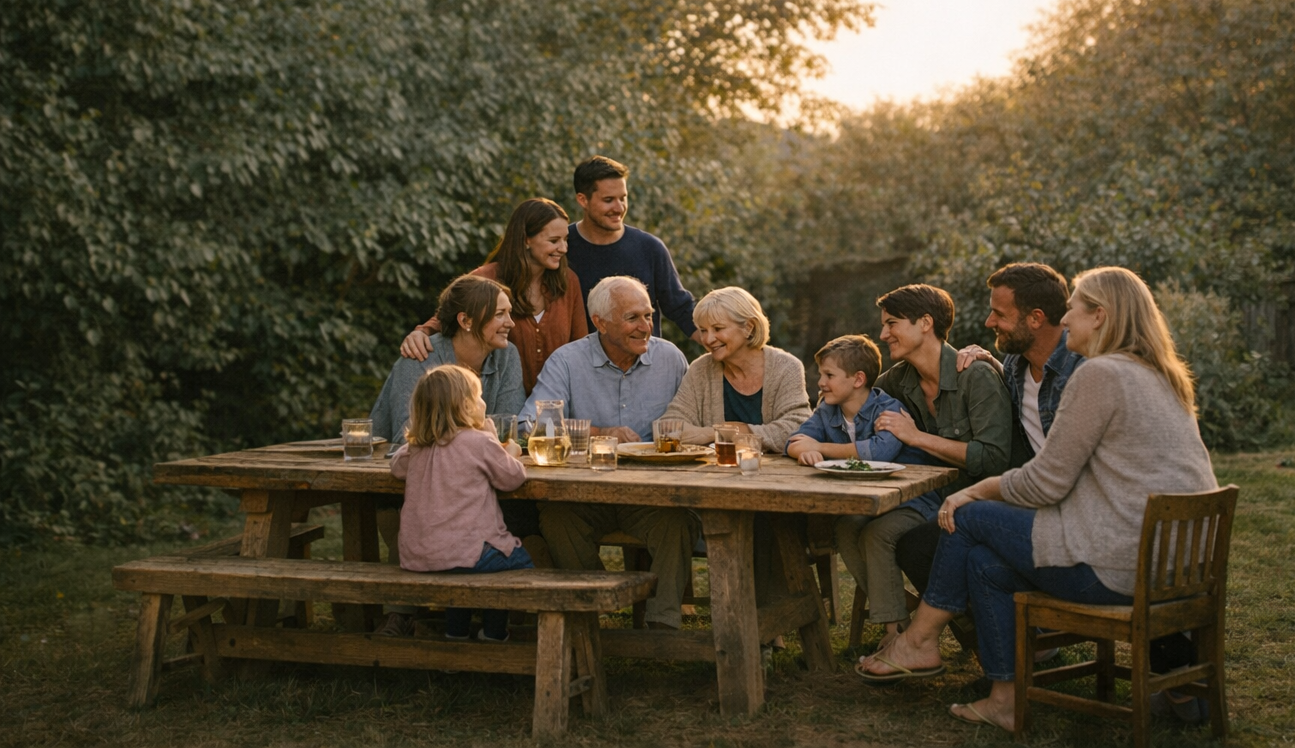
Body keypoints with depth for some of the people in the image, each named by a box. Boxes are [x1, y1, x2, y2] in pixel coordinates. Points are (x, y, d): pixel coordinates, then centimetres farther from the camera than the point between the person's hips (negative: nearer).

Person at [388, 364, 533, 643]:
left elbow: (397, 465, 27)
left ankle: (455, 630, 36)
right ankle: (494, 631, 19)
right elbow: (514, 477, -3)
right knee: (520, 558, 15)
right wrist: (495, 446, 14)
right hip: (465, 553, -7)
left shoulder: (416, 448, 7)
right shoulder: (480, 442, -11)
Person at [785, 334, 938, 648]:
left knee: (877, 534, -31)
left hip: (911, 503, -7)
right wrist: (805, 451, -27)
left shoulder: (887, 408, -17)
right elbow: (794, 443, 1)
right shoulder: (828, 411, 7)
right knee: (843, 530, -22)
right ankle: (897, 608, -11)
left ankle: (894, 626, -22)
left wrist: (821, 447, -24)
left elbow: (881, 449, -36)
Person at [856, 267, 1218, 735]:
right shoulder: (1163, 379, 17)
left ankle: (920, 641, 21)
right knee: (985, 560, 14)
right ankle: (1005, 698, 15)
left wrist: (978, 491, 5)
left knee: (968, 518, 5)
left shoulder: (1100, 375, -13)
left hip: (1115, 565, -9)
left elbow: (1044, 483, -11)